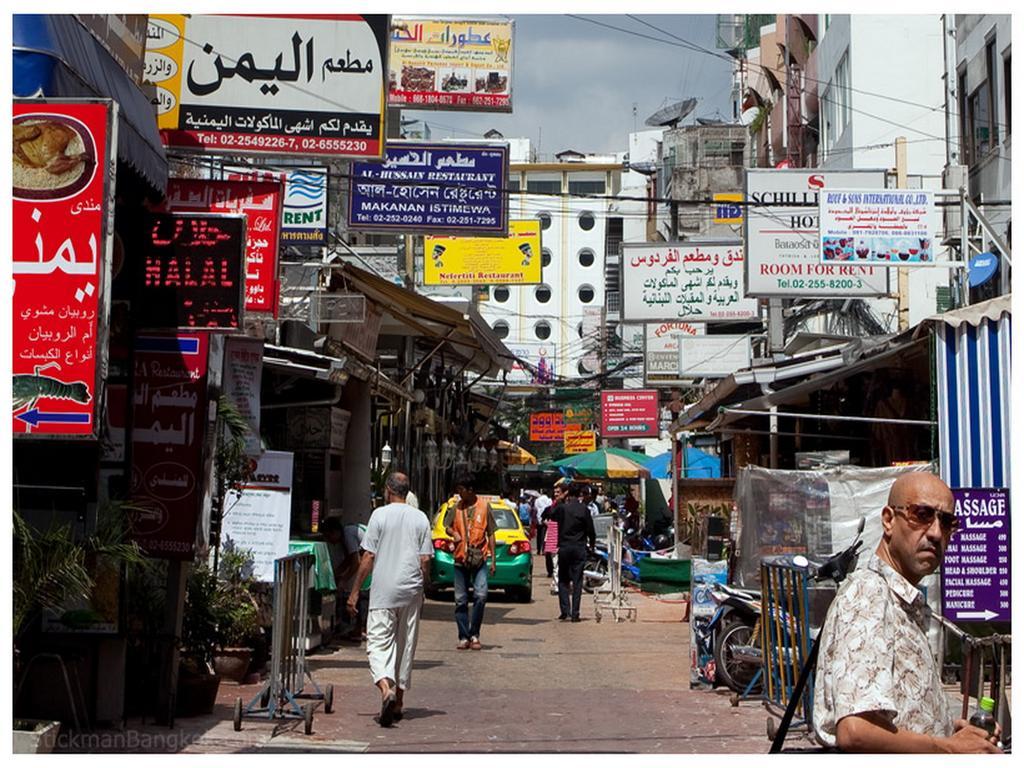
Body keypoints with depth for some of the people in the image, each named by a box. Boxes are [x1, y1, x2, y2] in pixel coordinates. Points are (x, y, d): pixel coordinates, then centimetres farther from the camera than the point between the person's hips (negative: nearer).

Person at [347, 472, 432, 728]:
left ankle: (386, 688, -27)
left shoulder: (380, 515, -4)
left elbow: (368, 556, -6)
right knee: (405, 645, 12)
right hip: (411, 591, 4)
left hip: (383, 591, -4)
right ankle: (398, 702, 18)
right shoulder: (421, 518, 5)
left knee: (378, 643, -3)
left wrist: (355, 591, 0)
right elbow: (425, 560, 3)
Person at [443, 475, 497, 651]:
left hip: (479, 558, -2)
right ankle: (464, 637, 12)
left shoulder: (484, 506, 1)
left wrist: (493, 559, 1)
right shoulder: (456, 507, 6)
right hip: (461, 559, 2)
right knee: (461, 600, 4)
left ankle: (474, 635, 0)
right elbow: (447, 526, 17)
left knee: (481, 596, -13)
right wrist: (454, 533, -8)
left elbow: (490, 534, 5)